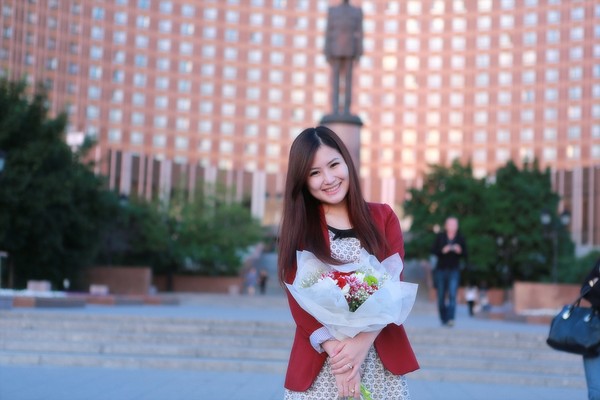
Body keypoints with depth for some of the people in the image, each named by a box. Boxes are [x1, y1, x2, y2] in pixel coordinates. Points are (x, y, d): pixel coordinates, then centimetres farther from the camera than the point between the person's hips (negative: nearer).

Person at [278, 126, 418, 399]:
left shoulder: (383, 218, 6)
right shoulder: (297, 228, 4)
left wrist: (362, 342, -17)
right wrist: (334, 350, -18)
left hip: (381, 362, 1)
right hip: (318, 365, 0)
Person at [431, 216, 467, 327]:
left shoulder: (461, 238, 4)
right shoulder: (440, 237, 3)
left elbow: (465, 254, 6)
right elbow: (433, 250, 0)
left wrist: (460, 251, -15)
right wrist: (442, 251, -17)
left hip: (454, 270, -1)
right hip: (441, 269, 1)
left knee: (452, 294, -15)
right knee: (441, 296, 6)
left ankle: (450, 319, -22)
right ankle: (443, 319, 17)